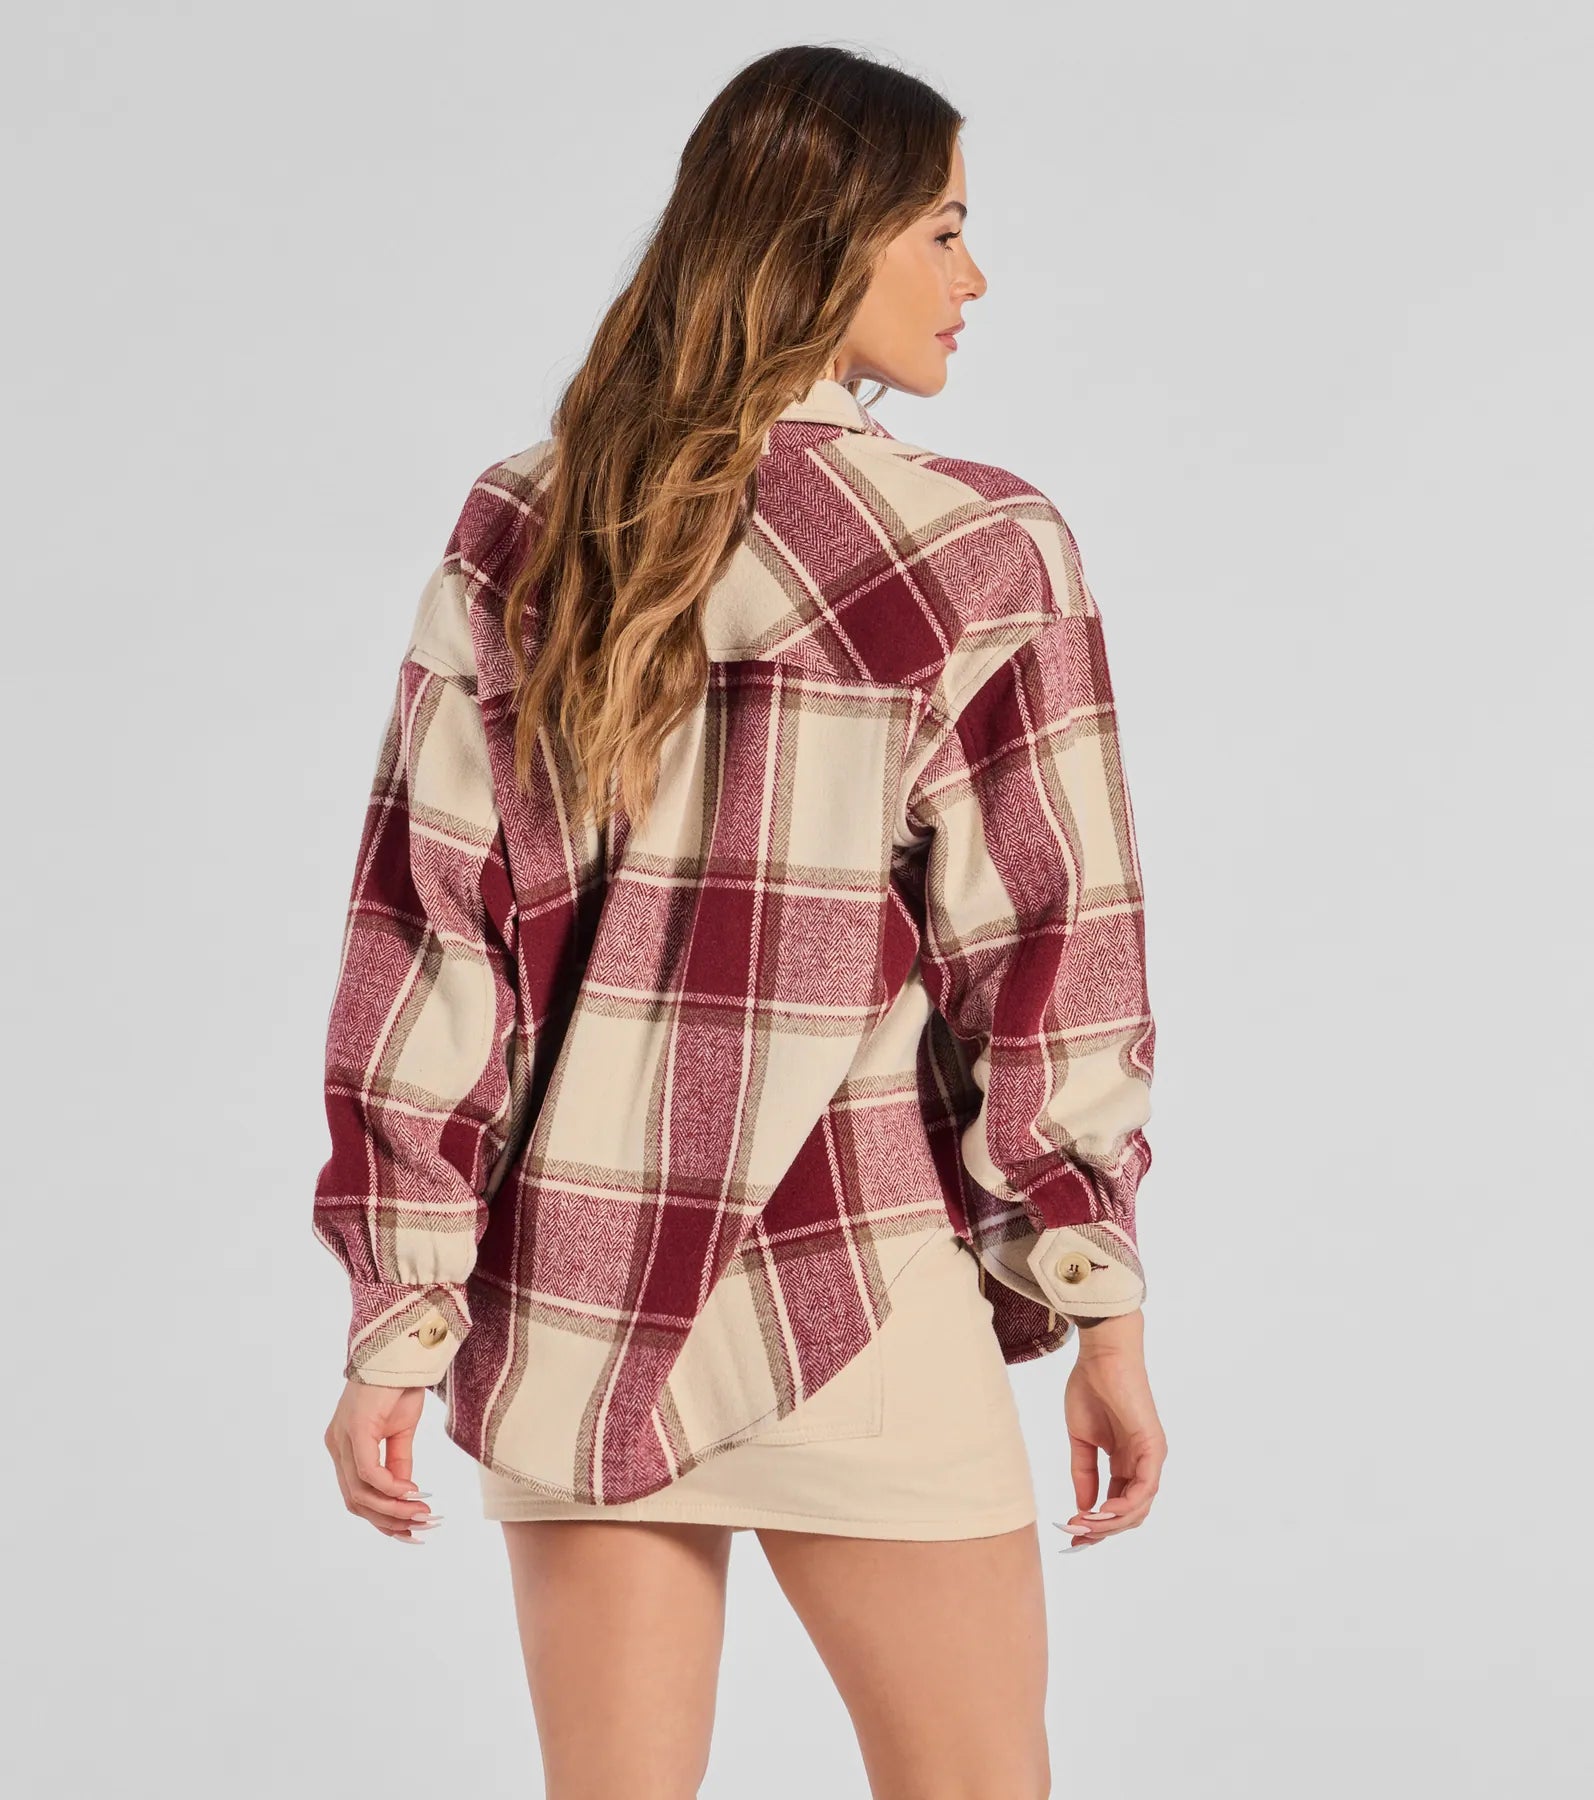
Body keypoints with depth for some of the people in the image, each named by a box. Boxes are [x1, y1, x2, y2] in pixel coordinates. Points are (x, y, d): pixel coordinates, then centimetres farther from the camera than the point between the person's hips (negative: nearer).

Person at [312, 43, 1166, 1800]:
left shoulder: (513, 532, 2)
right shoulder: (975, 557, -10)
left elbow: (425, 933, 0)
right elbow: (1043, 960, -7)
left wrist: (398, 1325, 4)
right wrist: (1106, 1317, 3)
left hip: (565, 1302, 5)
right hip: (841, 1300, -4)